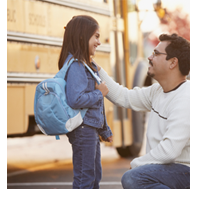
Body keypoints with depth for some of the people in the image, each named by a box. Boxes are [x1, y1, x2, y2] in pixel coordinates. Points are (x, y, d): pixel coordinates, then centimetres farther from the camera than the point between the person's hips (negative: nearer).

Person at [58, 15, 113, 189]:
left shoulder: (88, 65, 14)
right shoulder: (75, 66, -18)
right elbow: (76, 99, -30)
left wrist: (104, 130, 23)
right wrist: (100, 93, -16)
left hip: (92, 128, 10)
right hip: (83, 129, -10)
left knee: (95, 175, 19)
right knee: (84, 177, -4)